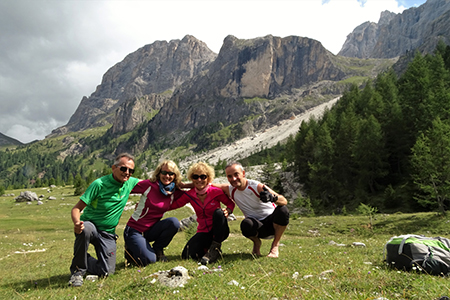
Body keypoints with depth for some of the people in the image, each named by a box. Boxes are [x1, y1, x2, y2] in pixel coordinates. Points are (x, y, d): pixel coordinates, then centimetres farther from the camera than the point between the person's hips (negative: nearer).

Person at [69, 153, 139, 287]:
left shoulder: (130, 182, -3)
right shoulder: (99, 184, -19)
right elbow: (77, 208, -19)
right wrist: (77, 223, -43)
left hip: (108, 233, 4)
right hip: (90, 225, -4)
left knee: (107, 272, -5)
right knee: (86, 228, -40)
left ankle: (86, 261, 28)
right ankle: (78, 269, -15)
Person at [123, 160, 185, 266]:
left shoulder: (174, 193, -2)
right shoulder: (149, 185, -13)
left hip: (151, 230, 4)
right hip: (135, 230, -4)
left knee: (174, 222, -25)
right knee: (148, 260, -22)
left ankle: (157, 250, -1)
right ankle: (131, 250, 13)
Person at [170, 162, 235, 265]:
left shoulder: (215, 192, -12)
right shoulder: (189, 195, -4)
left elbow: (231, 203, 0)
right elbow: (172, 205, -3)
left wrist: (228, 210, -21)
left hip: (219, 231, -2)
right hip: (204, 232, 2)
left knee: (218, 212, -33)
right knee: (188, 254, -22)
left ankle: (215, 247, -17)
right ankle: (207, 247, 11)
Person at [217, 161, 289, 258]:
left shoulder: (256, 186, -18)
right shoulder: (230, 190, -4)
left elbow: (284, 201, -26)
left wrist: (273, 197, -47)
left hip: (272, 222, -1)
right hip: (257, 226, 1)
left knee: (283, 210, -33)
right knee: (246, 225, -34)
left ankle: (275, 245, -10)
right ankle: (256, 243, 1)